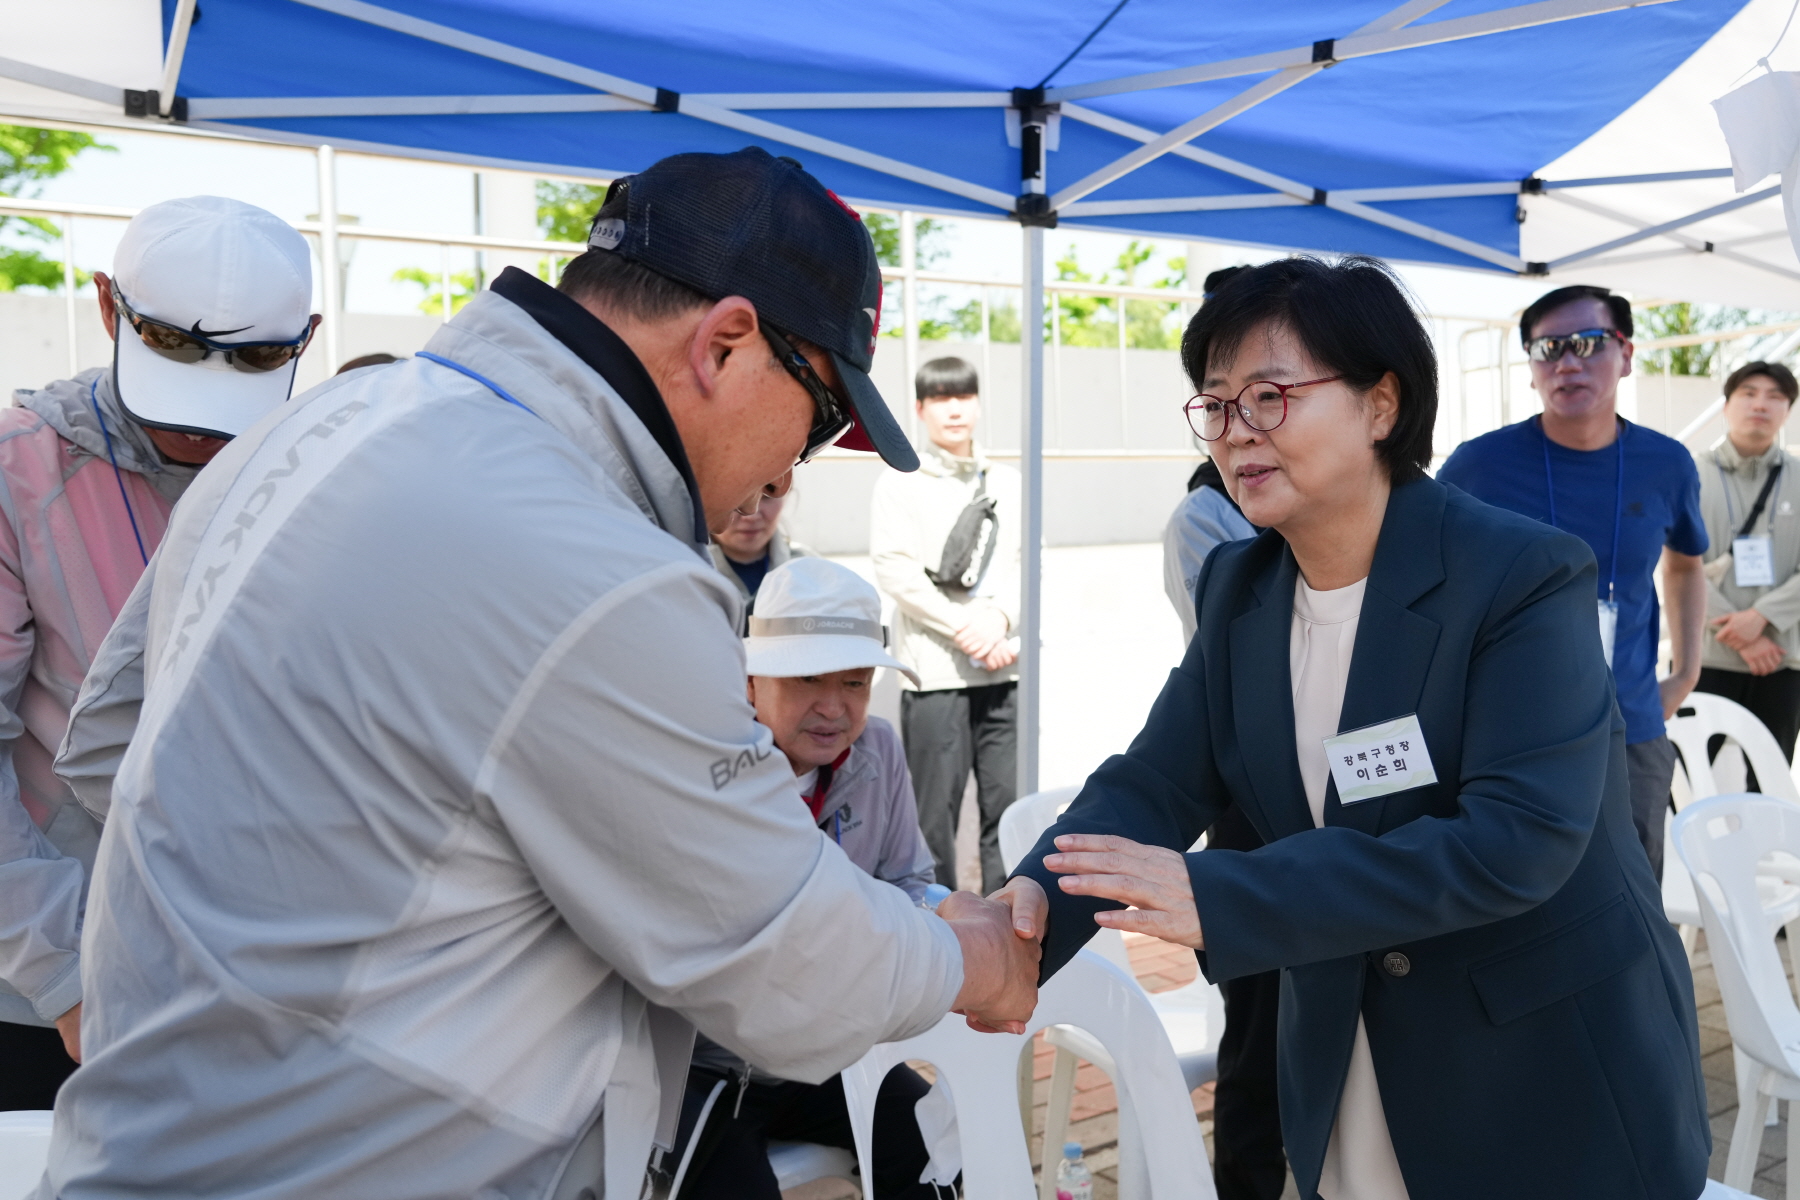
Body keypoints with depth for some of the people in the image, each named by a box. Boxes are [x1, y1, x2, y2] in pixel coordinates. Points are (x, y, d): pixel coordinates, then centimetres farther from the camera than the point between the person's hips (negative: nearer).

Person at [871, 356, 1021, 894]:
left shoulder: (1007, 482, 15)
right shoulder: (900, 483, 2)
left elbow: (1025, 562, 8)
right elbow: (895, 571, -7)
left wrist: (999, 615, -12)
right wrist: (966, 631, -12)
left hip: (1004, 667, 4)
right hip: (933, 668, -4)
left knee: (1008, 804, 5)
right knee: (935, 813, -1)